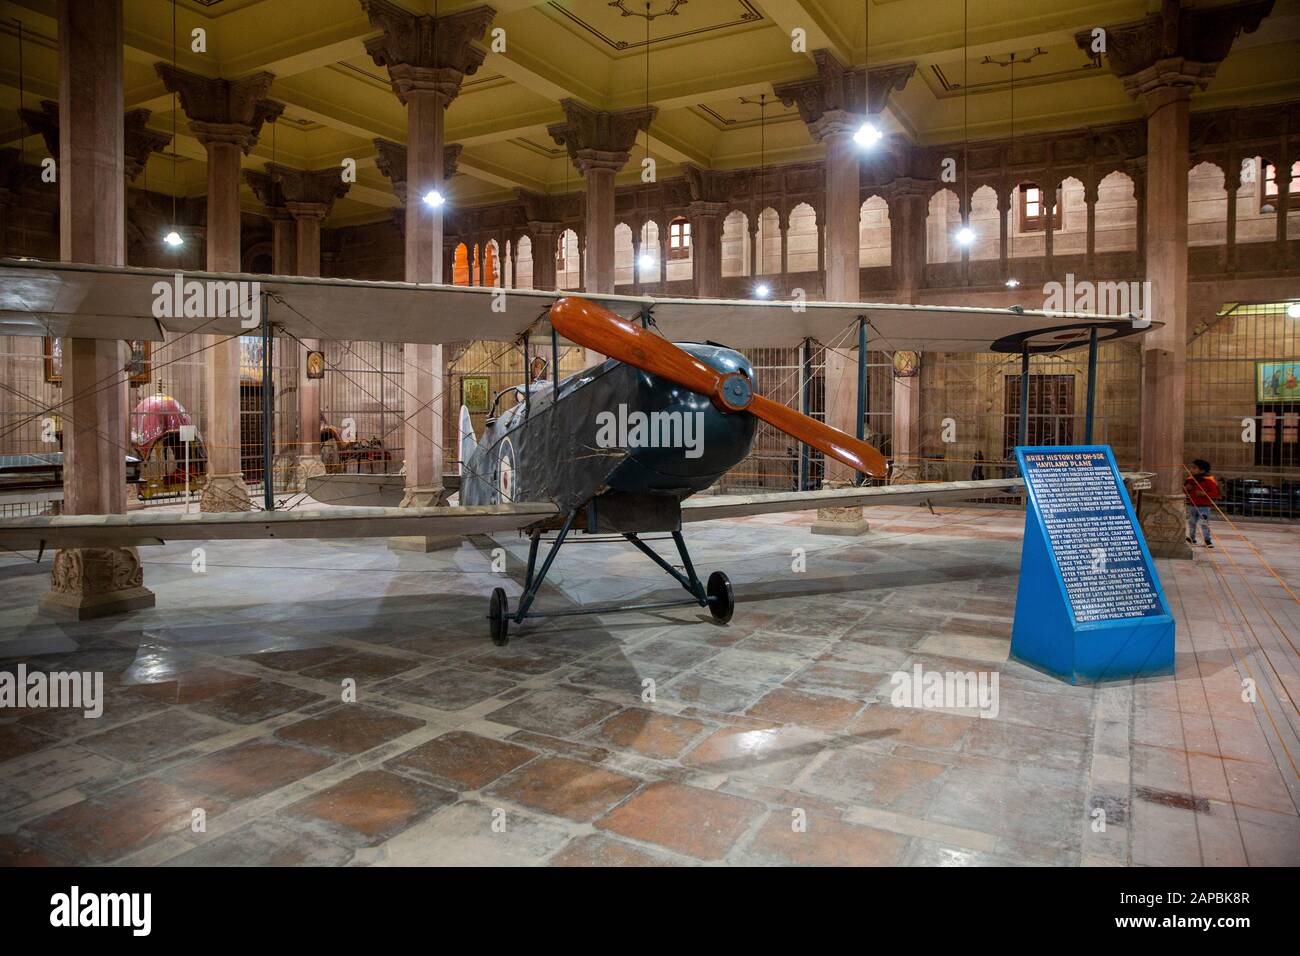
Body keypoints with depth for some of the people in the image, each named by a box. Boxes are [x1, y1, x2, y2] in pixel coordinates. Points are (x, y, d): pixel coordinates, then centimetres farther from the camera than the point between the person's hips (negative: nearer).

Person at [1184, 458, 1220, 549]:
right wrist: (1186, 488, -5)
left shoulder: (1209, 480, -11)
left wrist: (1204, 494, -24)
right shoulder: (1190, 479, 6)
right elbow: (1184, 491, 18)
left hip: (1204, 507, -6)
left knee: (1204, 523, -7)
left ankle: (1207, 540, 1)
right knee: (1191, 522, 14)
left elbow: (1215, 493, -13)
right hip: (1192, 505, 6)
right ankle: (1191, 538, 27)